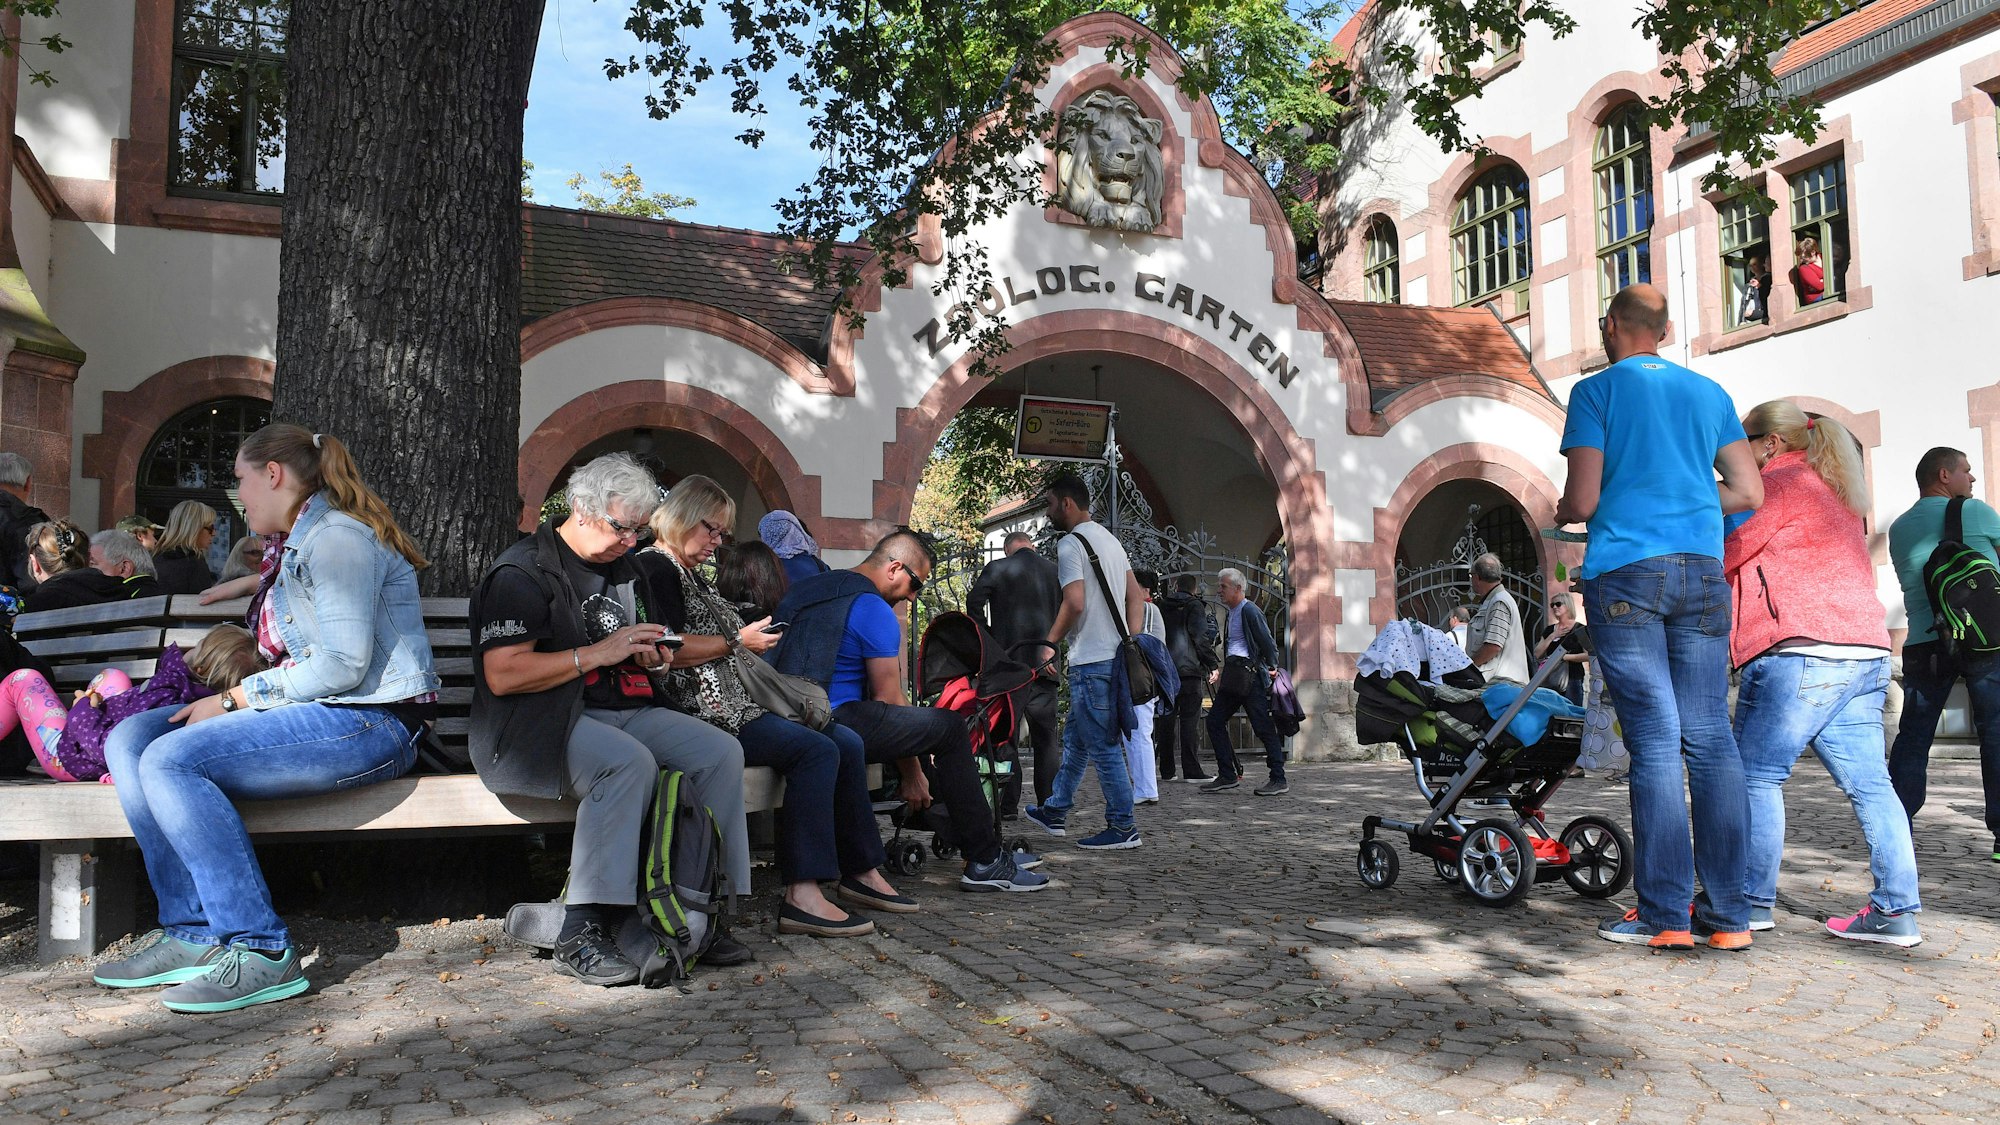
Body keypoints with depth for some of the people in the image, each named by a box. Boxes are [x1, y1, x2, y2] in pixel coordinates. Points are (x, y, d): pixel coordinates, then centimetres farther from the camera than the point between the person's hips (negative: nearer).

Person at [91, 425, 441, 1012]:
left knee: (172, 759, -24)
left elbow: (344, 665, -20)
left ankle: (259, 952, -20)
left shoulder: (337, 535, -10)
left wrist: (236, 698, -12)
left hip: (368, 723, -10)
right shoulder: (301, 544, 23)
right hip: (316, 715, 11)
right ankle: (194, 933, -3)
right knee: (129, 740, 2)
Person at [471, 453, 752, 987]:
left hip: (627, 710, 8)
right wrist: (599, 653, -17)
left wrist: (650, 655, 8)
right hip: (544, 722, -8)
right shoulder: (524, 571, -8)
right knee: (630, 762, -36)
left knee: (720, 751, -14)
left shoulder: (624, 570, 19)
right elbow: (502, 676, -18)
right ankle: (581, 933, -29)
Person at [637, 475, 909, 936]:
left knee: (847, 743, -1)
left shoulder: (688, 573, 26)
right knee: (817, 750, -25)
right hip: (701, 712, -10)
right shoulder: (655, 567, -6)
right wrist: (737, 643, -12)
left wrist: (754, 641, 12)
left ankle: (861, 872, 4)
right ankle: (802, 895, -27)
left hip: (737, 702, 10)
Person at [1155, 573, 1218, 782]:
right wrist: (1213, 663, -5)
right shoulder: (1195, 606, -1)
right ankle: (1192, 771, -8)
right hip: (1189, 669, -5)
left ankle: (1166, 771, 10)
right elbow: (1201, 637, -10)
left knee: (1166, 719, 8)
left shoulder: (1163, 607, 15)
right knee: (1190, 720, -5)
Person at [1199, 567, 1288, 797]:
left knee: (1262, 726, -7)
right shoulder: (1230, 612, 18)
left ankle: (1279, 780, -2)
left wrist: (1272, 667, -10)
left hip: (1250, 675, -10)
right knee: (1215, 720, 7)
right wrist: (1221, 671, 20)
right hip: (1232, 675, 10)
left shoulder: (1249, 611, -10)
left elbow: (1267, 642, -11)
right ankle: (1228, 776, 12)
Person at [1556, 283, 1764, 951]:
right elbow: (1749, 493, 13)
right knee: (1711, 739, 4)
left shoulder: (1598, 391, 2)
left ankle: (1664, 916, -3)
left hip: (1624, 573, -4)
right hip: (1701, 572, 4)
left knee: (1655, 742, -5)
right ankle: (1728, 915, 6)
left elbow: (1582, 500, -5)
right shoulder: (1708, 393, 16)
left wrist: (1562, 513, 17)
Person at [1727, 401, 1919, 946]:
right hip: (1864, 652, 10)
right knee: (1868, 783, 6)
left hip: (1801, 652, -9)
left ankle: (1753, 901, -4)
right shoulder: (1836, 491, 27)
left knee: (1758, 774, -5)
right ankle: (1898, 911, 6)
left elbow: (1724, 557, -5)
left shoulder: (1777, 483, -2)